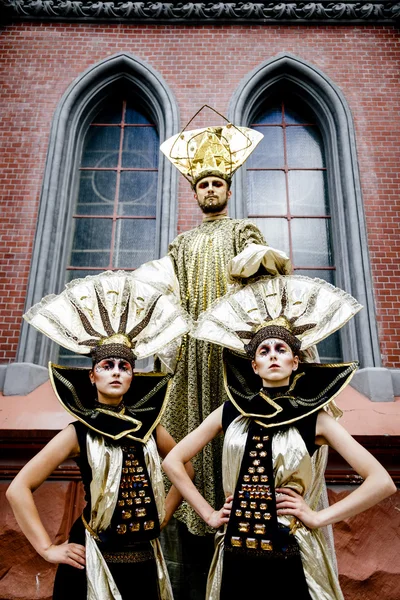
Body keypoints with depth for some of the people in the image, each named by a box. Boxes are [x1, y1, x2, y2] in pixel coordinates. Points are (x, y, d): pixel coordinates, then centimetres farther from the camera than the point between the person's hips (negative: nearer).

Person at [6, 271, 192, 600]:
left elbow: (185, 468, 13)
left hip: (144, 560, 3)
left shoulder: (148, 426, -1)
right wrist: (48, 549, -10)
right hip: (92, 562, -3)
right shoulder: (79, 433, -9)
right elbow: (19, 488, -9)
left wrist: (162, 515, 7)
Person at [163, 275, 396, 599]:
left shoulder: (314, 417, -6)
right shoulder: (230, 412, 0)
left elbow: (382, 481, -10)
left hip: (293, 560, -2)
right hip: (237, 557, 2)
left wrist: (318, 517, -12)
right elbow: (173, 461, 7)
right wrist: (208, 513, 2)